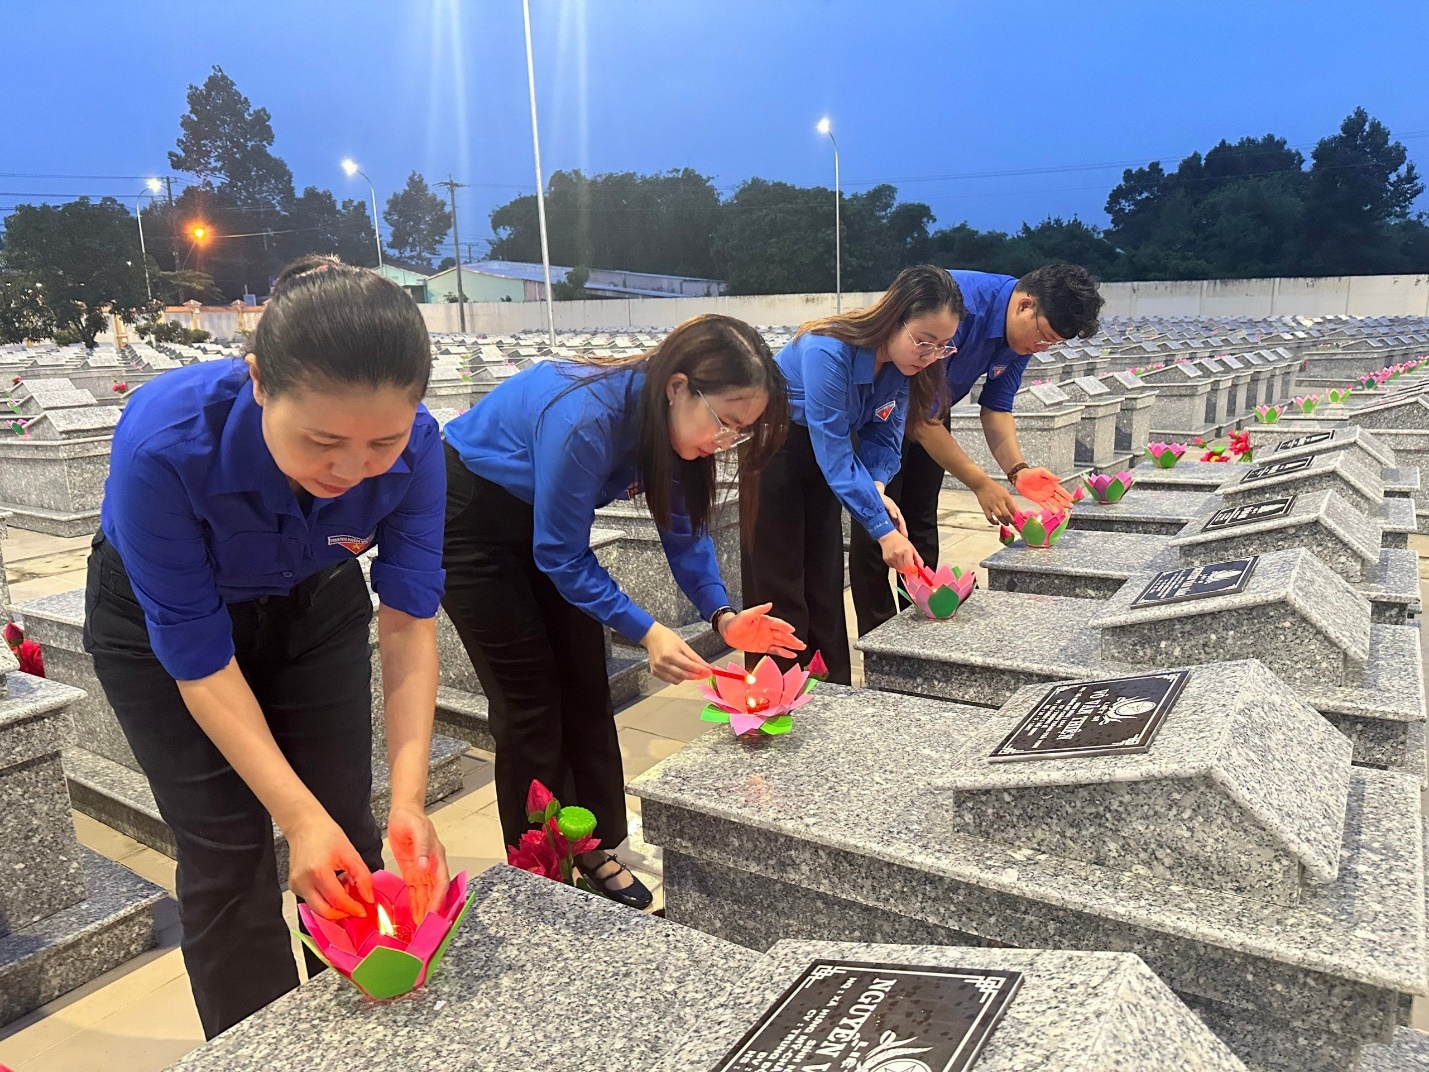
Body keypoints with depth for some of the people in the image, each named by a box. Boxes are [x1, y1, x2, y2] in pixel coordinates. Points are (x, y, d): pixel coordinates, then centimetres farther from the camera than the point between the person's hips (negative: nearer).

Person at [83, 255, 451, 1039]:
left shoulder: (413, 445, -30)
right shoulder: (164, 443, -38)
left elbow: (408, 619, -23)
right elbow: (198, 657, -30)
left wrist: (410, 799, -32)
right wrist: (297, 814, -33)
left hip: (314, 605, 2)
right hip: (161, 616, -2)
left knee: (348, 837, 3)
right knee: (227, 854, -2)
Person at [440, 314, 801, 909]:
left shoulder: (670, 421, -15)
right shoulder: (586, 420, -38)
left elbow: (684, 525, -5)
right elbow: (561, 557, -29)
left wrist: (722, 615, -18)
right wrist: (646, 632, -35)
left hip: (543, 517, 7)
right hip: (471, 520, -7)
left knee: (585, 687, 5)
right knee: (531, 702, -4)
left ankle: (595, 847, 20)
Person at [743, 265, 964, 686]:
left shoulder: (906, 364, -13)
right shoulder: (828, 351, -35)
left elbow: (883, 436, -5)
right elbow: (834, 452, -36)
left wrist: (876, 487, -26)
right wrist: (883, 530, -38)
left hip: (823, 454, 7)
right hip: (775, 448, -6)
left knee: (826, 581, 9)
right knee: (780, 584, -3)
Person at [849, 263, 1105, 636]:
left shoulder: (1023, 333, -9)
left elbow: (996, 408, -4)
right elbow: (922, 418, -33)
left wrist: (1017, 469, -22)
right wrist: (980, 483, -31)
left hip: (929, 408, 8)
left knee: (922, 522, 8)